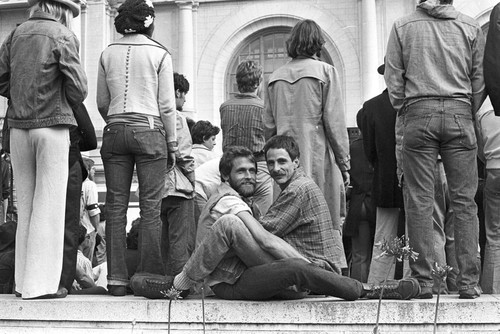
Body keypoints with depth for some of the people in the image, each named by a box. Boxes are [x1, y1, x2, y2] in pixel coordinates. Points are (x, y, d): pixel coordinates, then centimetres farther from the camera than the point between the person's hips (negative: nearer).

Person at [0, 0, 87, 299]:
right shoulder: (64, 36, -5)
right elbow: (78, 89, -9)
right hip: (52, 125, -5)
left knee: (25, 205, 12)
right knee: (50, 205, 0)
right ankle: (41, 283, 0)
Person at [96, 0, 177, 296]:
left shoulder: (108, 53, 9)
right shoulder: (160, 54, 0)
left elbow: (102, 103, 12)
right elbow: (166, 105, -1)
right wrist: (172, 144, 6)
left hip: (114, 130, 4)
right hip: (149, 130, -3)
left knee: (116, 206, 3)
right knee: (151, 208, 0)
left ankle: (117, 279, 3)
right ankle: (149, 276, -1)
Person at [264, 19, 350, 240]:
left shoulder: (275, 77, 11)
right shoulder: (325, 72, -2)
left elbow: (269, 126, 12)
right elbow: (334, 122, -4)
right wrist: (344, 162, 1)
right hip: (318, 158, -4)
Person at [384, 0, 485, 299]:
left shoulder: (402, 27, 7)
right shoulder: (471, 27, 9)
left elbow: (393, 78, 4)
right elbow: (480, 80, 8)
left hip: (419, 114, -1)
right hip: (459, 113, 1)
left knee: (420, 201, 0)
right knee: (464, 201, 3)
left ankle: (424, 281, -1)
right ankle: (469, 282, 2)